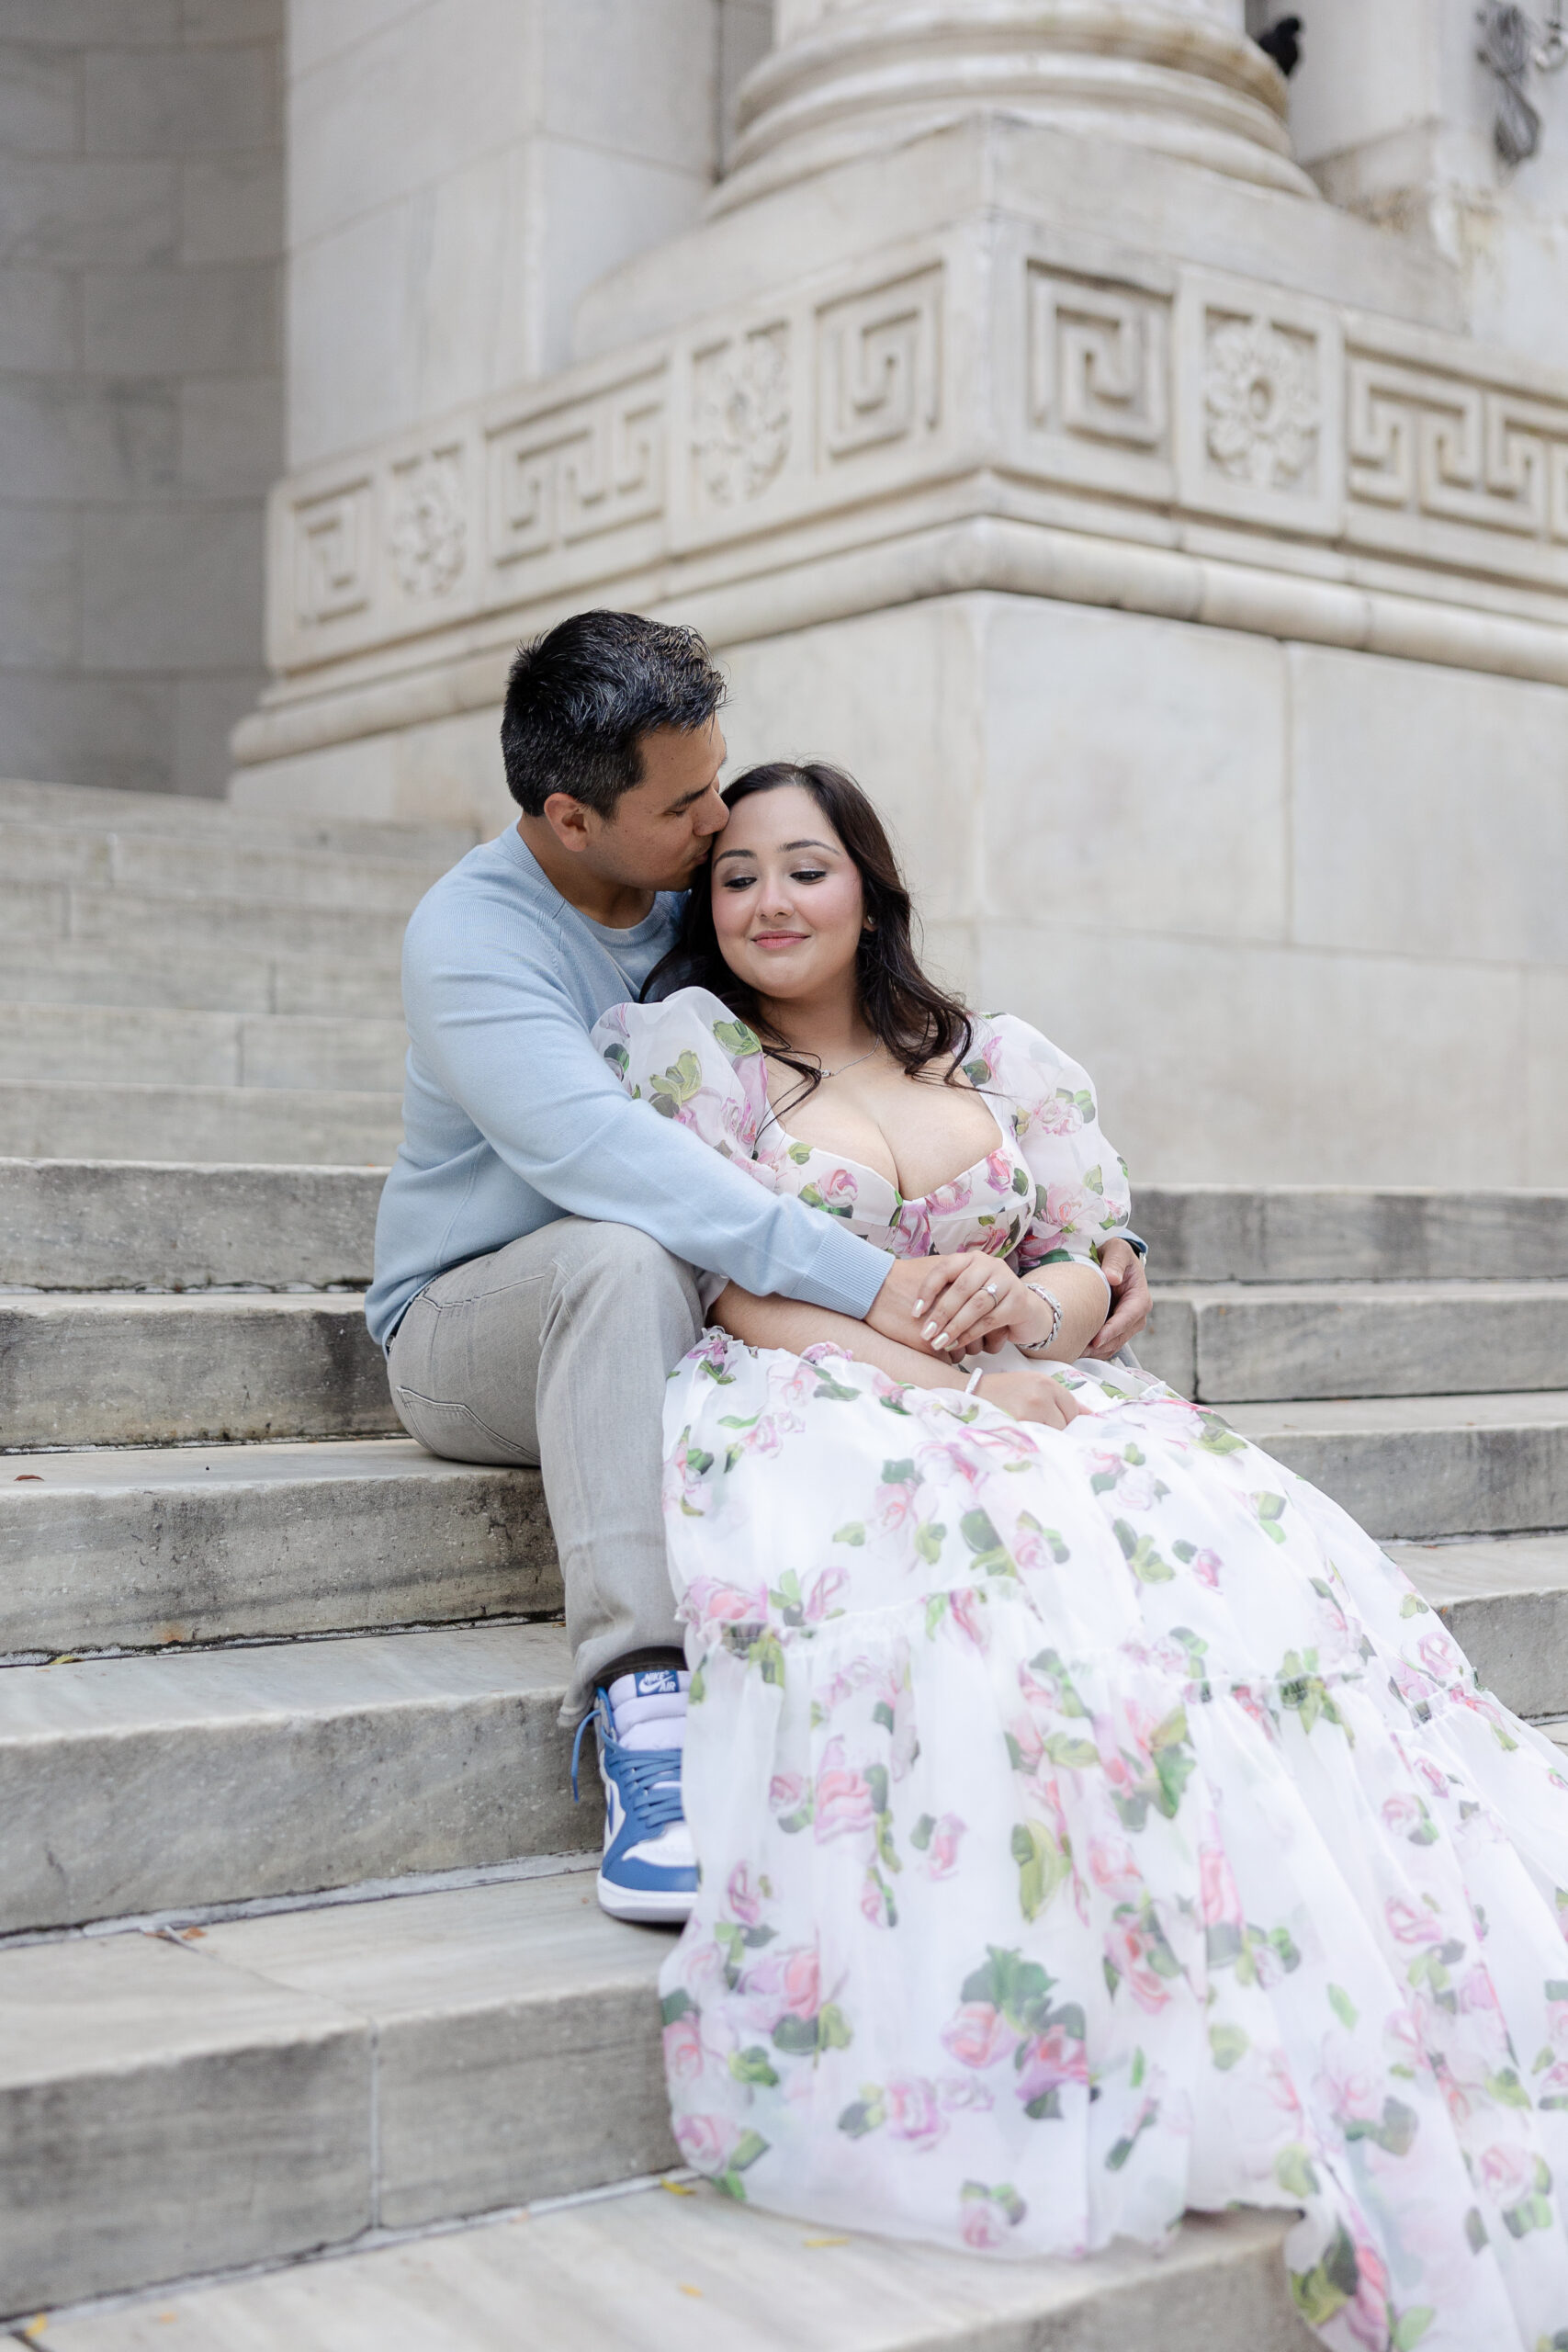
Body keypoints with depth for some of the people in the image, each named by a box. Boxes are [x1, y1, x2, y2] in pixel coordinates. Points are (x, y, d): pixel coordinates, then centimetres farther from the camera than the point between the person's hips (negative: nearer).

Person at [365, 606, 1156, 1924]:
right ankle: (642, 1706, -45)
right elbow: (602, 1152, -36)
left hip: (700, 1321, 5)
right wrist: (864, 1281, -43)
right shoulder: (471, 937, -18)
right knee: (625, 1253, -40)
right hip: (472, 1324, -5)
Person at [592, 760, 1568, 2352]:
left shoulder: (997, 1066, 20)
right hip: (819, 1417, -4)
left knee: (1279, 1571, -23)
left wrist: (1032, 1295, -6)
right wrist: (946, 1379, -14)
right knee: (1016, 1576, -37)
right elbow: (745, 1296, -2)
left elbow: (1105, 1264, 19)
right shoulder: (689, 1052, 9)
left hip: (1030, 1399, 4)